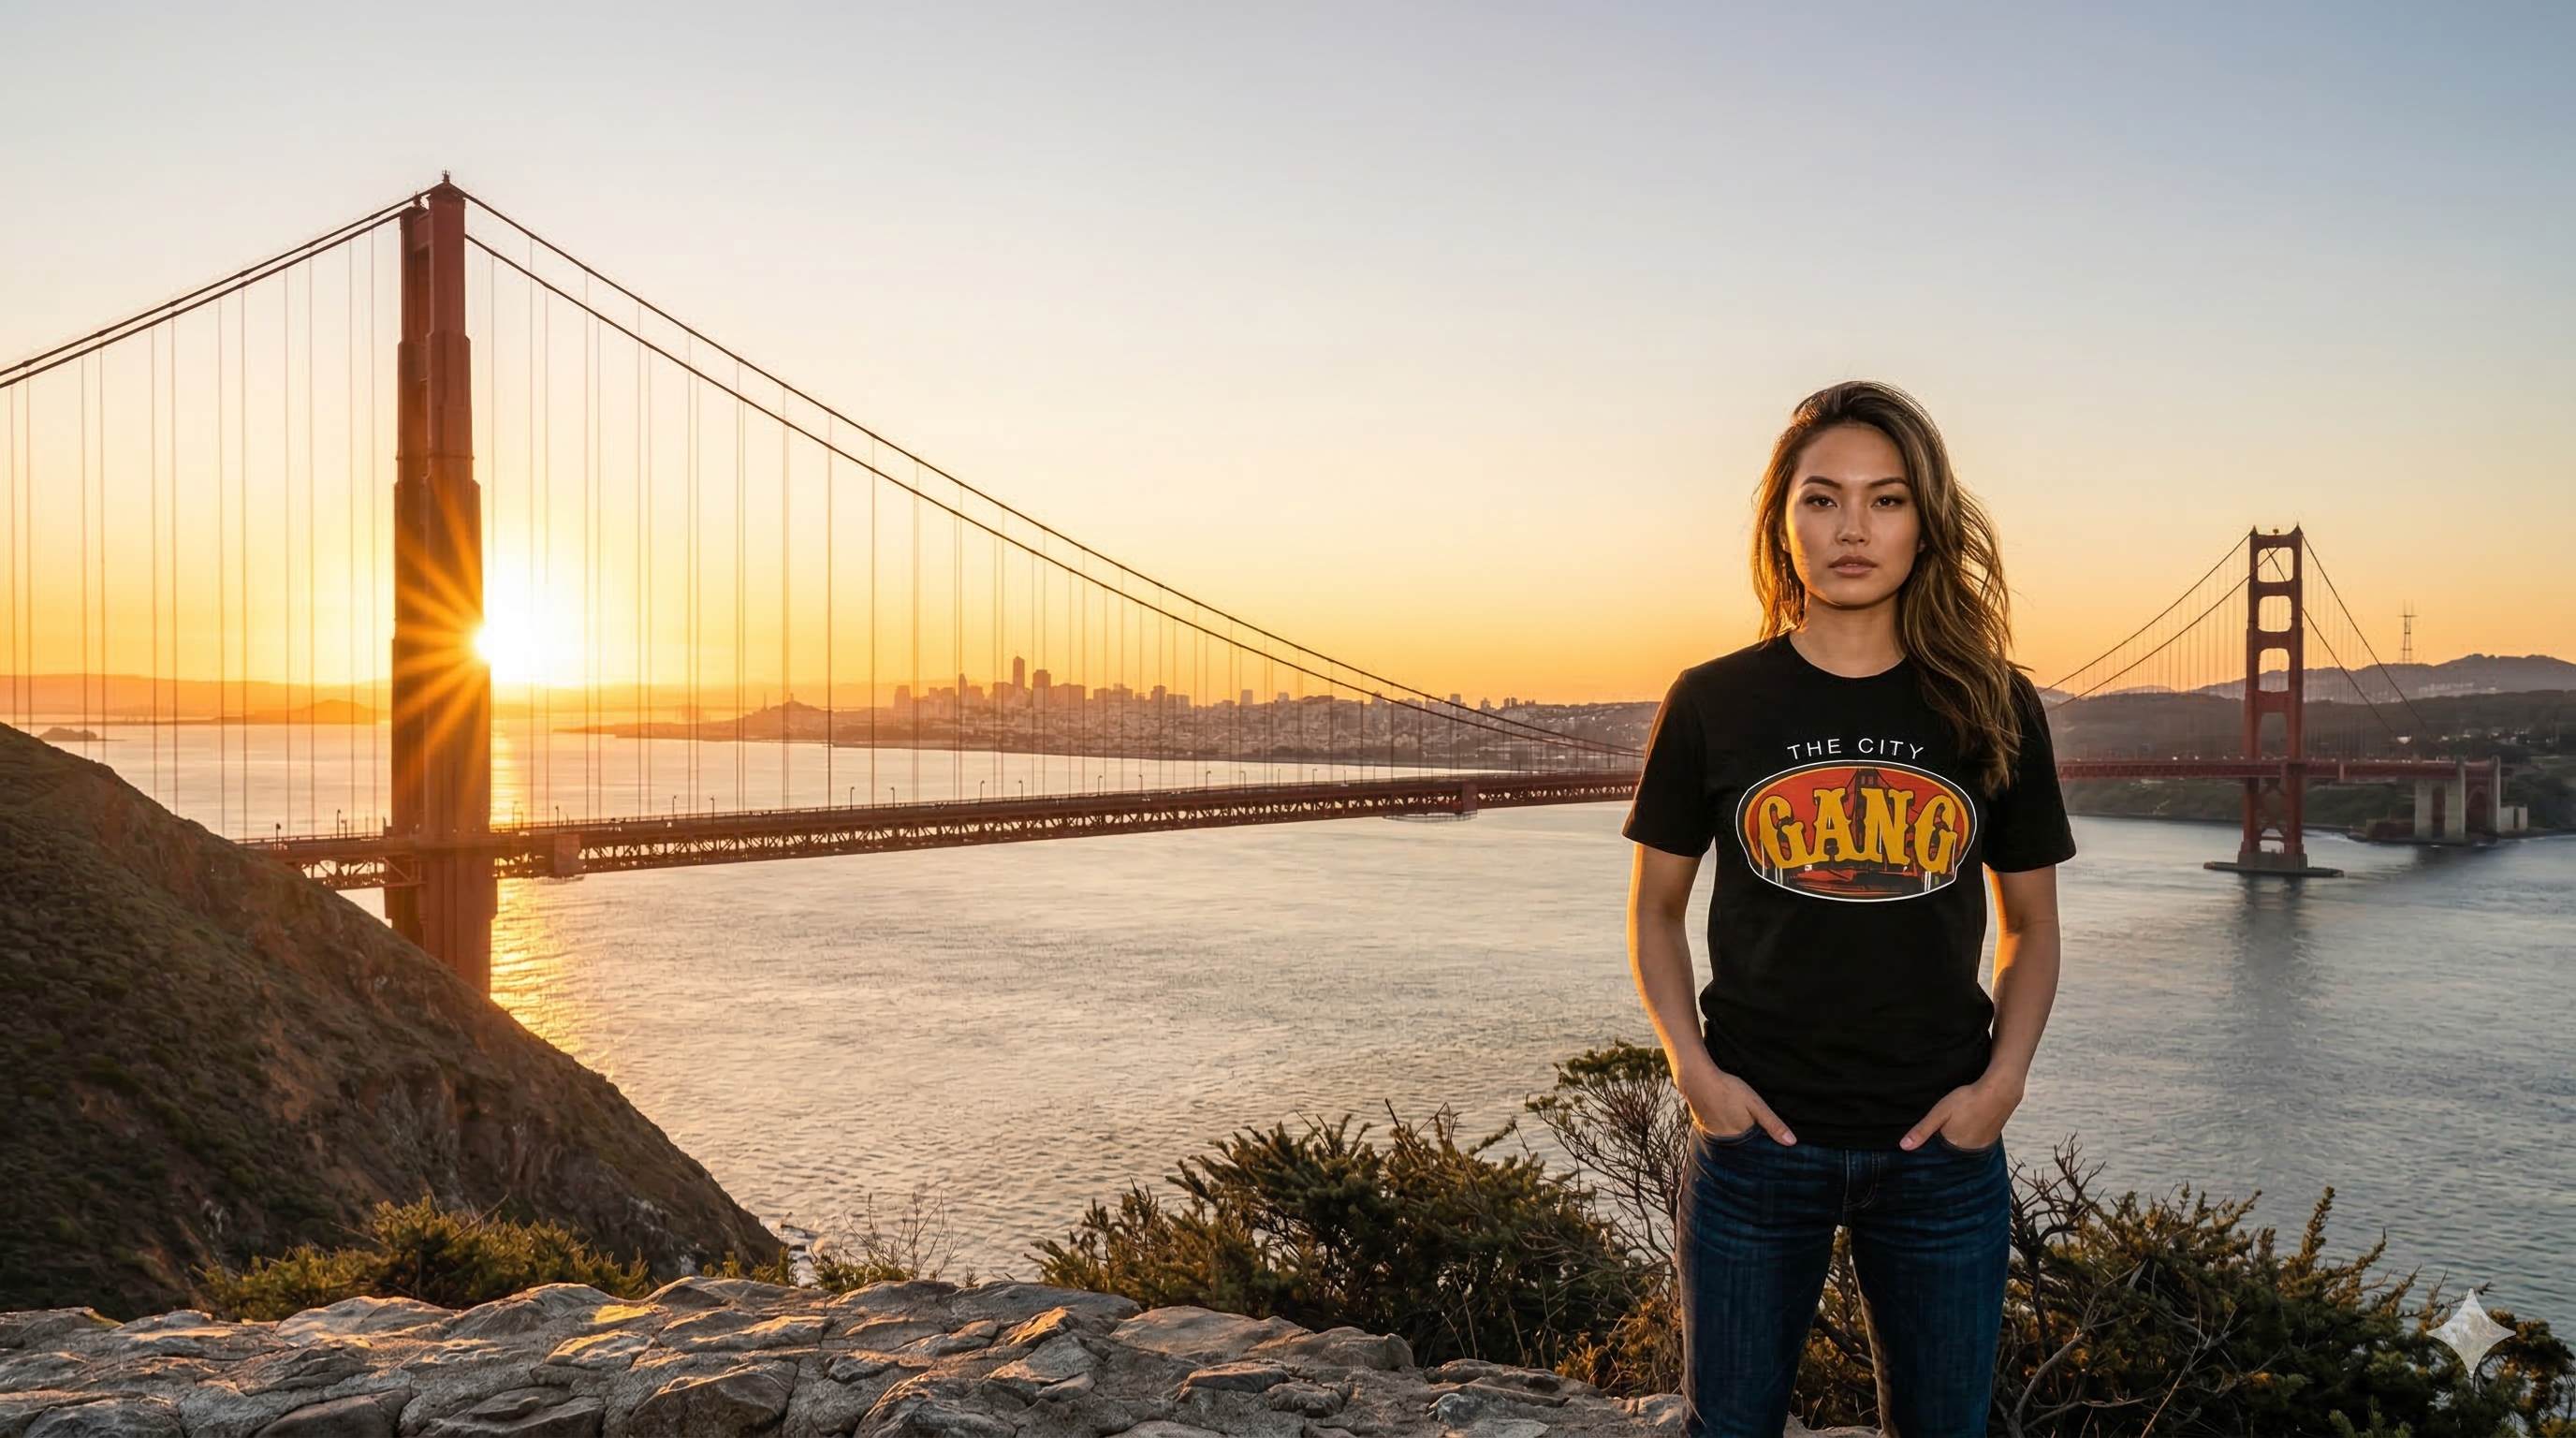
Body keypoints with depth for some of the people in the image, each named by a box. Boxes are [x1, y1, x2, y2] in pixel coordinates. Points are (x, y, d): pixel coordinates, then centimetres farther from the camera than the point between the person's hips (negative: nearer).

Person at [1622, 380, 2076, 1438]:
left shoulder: (1994, 708, 0)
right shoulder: (1712, 705, -4)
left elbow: (2031, 927, 9)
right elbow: (1656, 910, 5)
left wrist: (2003, 1080, -5)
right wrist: (1694, 1068, -8)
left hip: (1942, 1151, 1)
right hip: (1756, 1138, -1)